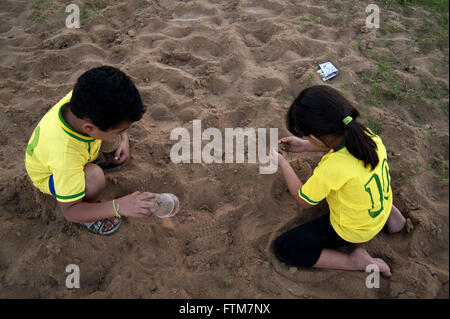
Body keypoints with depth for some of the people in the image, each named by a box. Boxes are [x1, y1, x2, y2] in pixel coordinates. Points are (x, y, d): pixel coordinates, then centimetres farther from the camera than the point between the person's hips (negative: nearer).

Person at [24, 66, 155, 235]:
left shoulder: (82, 96, -32)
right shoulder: (64, 157, -46)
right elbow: (69, 211, -36)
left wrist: (124, 139, -19)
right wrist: (118, 207, -48)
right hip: (50, 175, -6)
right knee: (94, 177, -38)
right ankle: (87, 217, -6)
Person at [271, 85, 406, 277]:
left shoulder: (332, 168, -39)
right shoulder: (366, 134, -20)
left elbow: (304, 201, -18)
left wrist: (282, 163, -9)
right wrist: (305, 147, 2)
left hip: (352, 232, -7)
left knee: (282, 248, 0)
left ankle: (355, 261, -4)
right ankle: (389, 211, 17)